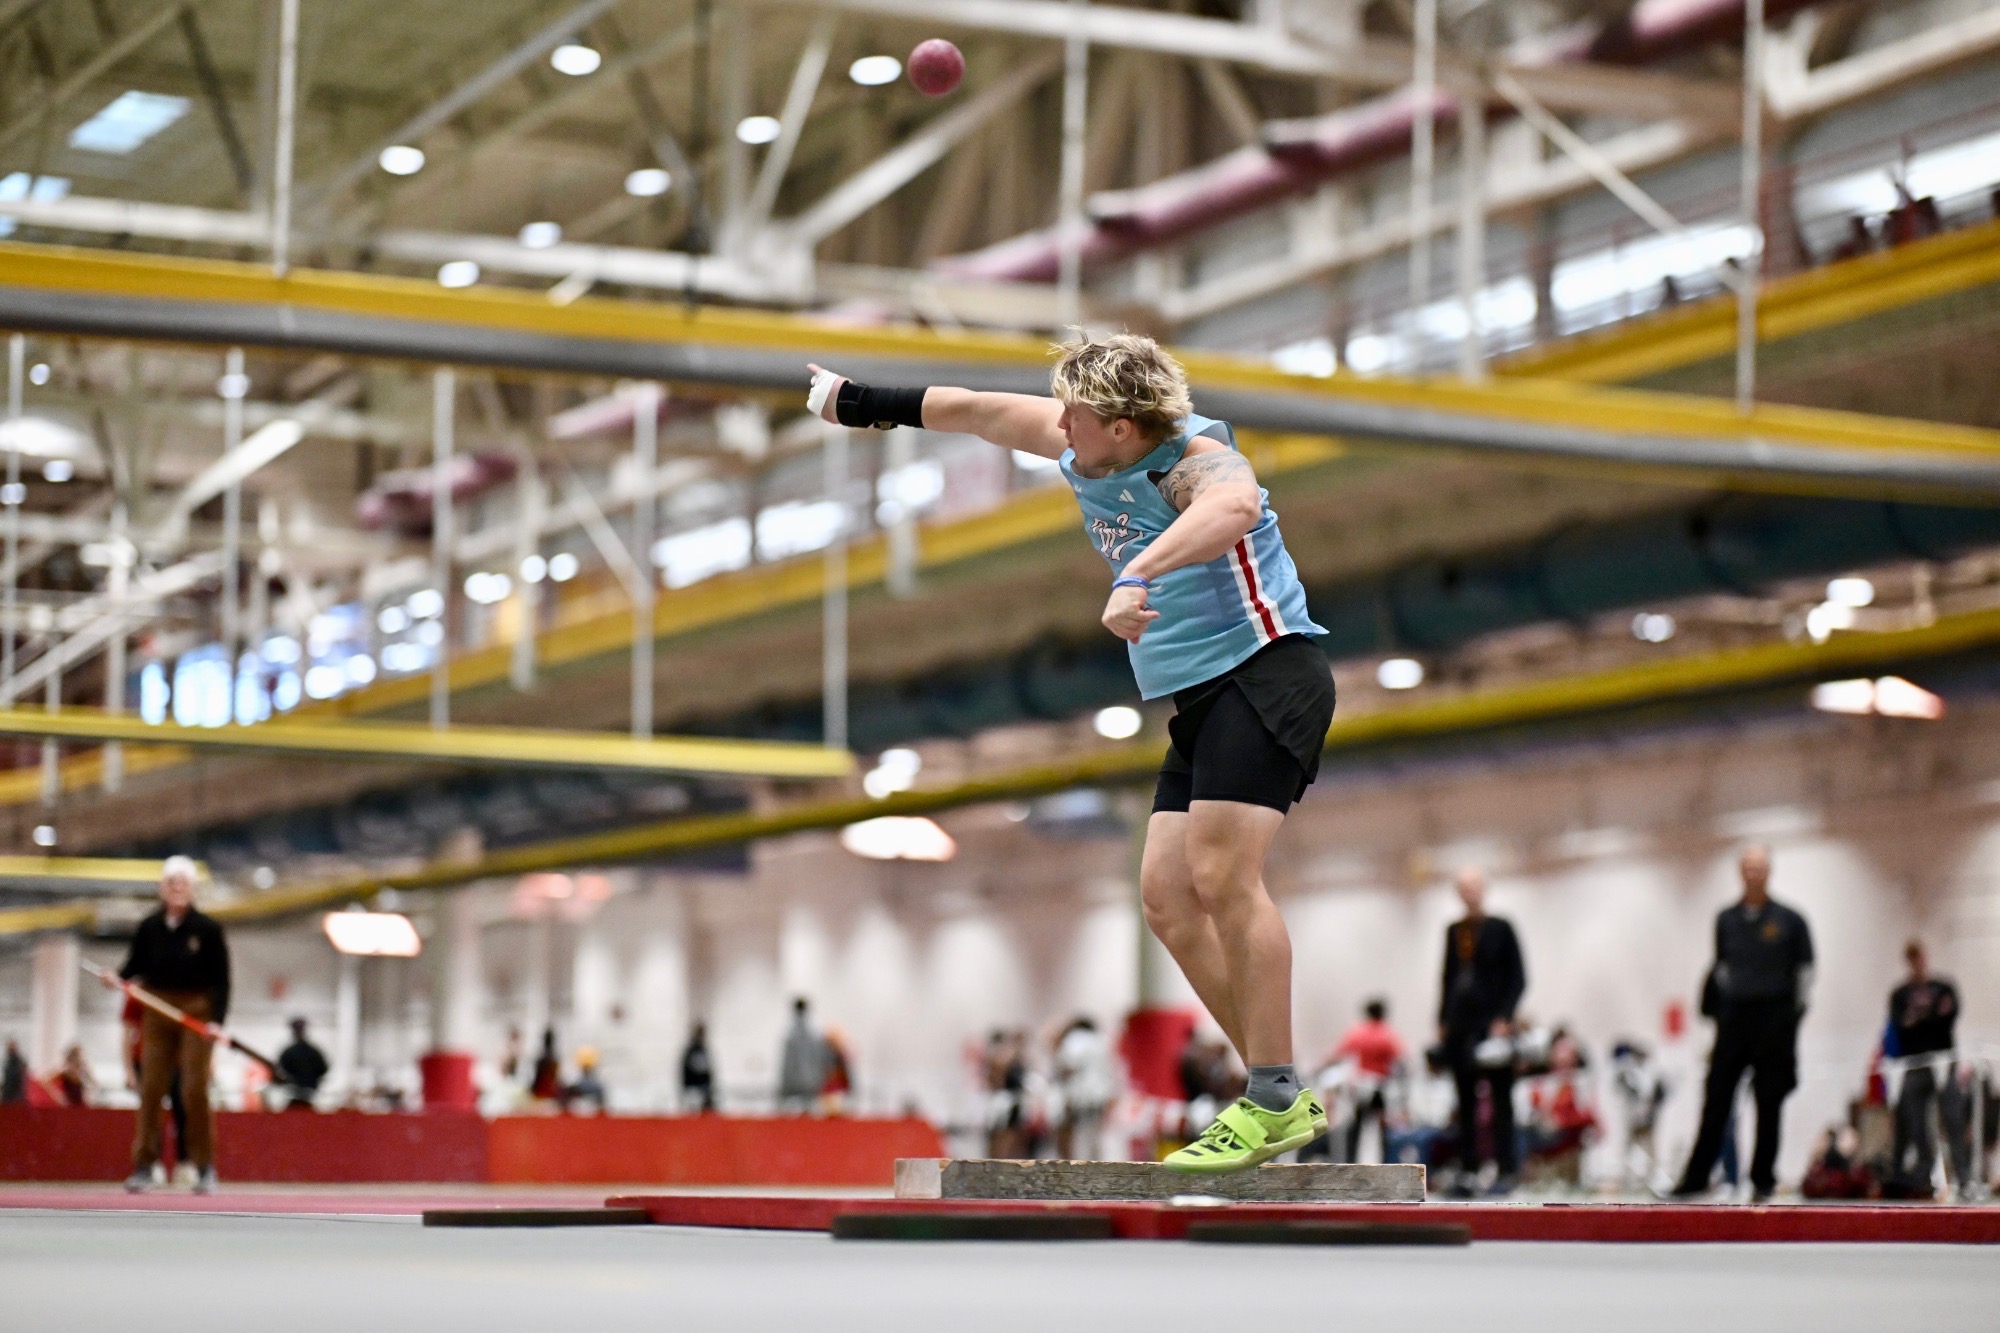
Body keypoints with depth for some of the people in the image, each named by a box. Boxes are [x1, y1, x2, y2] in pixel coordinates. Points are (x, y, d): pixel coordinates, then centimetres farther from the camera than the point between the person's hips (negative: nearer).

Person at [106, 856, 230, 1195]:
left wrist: (217, 1019, -13)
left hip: (197, 1014, -3)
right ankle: (144, 1164, 3)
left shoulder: (208, 929, -3)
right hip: (157, 1012, 3)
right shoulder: (149, 928, 5)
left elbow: (221, 979, -3)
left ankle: (205, 1168, 0)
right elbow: (136, 964, 9)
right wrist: (119, 978, -14)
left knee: (195, 1091, -6)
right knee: (151, 1088, -1)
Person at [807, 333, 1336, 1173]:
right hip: (1197, 698, 10)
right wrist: (861, 403, 32)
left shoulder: (1195, 461, -18)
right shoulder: (1084, 455, 9)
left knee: (1222, 875, -21)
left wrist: (1136, 576, -56)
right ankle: (1283, 1098, 2)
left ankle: (1275, 1102, -17)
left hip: (1264, 675, -9)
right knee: (1166, 892, 0)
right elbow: (976, 411, 23)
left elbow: (1235, 506, -43)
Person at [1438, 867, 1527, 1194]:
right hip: (1460, 1026, 5)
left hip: (1492, 1024, -5)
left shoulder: (1500, 929, 0)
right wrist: (1443, 1020, 10)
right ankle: (1469, 1169, 7)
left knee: (1500, 1100, -3)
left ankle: (1505, 1170, -3)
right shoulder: (1453, 931, 15)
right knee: (1466, 1102, 5)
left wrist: (1503, 1018, -12)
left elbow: (1517, 978, -3)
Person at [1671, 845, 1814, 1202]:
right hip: (1733, 1018, 2)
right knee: (1716, 1102, -1)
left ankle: (1763, 1180, 8)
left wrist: (1793, 1013, -3)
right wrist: (1713, 1008, 7)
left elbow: (1805, 971, 4)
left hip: (1773, 1021, -2)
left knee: (1768, 1105, 1)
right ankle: (1696, 1177, 1)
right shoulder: (1726, 919, 10)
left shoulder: (1788, 920, 2)